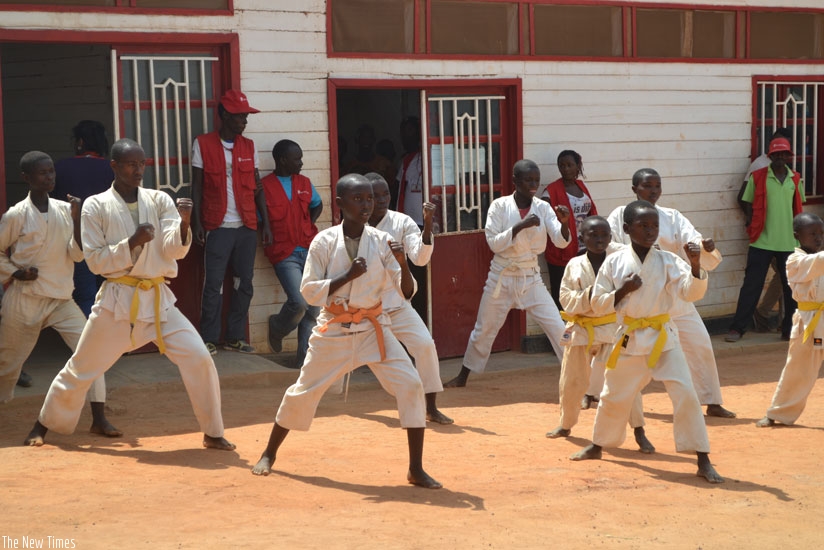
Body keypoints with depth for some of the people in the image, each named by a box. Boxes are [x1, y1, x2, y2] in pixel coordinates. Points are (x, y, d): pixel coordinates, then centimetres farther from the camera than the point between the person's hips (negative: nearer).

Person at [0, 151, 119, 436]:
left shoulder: (65, 210, 0)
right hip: (24, 300, -2)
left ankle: (99, 419, -10)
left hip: (61, 299, 2)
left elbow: (77, 254, -4)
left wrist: (77, 220, -16)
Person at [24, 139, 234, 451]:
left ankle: (212, 433, 5)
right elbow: (94, 260, -8)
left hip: (158, 299, 2)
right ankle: (45, 424, 33)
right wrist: (132, 243, -21)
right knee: (81, 368, 8)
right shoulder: (96, 206, -3)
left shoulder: (160, 200, 2)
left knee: (199, 359, -10)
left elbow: (174, 250, -8)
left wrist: (183, 225, -29)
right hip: (117, 300, -2)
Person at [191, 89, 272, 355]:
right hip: (217, 226, -4)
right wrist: (197, 222, -7)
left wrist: (266, 223, 7)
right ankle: (209, 339, 5)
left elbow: (257, 187, 12)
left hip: (247, 226, 4)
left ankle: (236, 337, 16)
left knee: (244, 283, 6)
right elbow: (197, 186, 0)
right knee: (213, 284, -3)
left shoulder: (249, 146, 10)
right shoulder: (203, 144, 0)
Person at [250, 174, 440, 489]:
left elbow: (407, 292, -6)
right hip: (333, 331, -1)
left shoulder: (382, 242, -5)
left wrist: (403, 264, -25)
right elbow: (309, 291, -11)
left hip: (373, 329, 1)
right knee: (303, 392, 8)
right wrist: (348, 275, -21)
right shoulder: (324, 242, -9)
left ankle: (416, 469, -2)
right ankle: (269, 454, 33)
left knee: (411, 385, -13)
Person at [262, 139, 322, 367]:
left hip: (310, 250, 6)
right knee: (299, 302, -19)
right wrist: (268, 239, -9)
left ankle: (304, 356, 11)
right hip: (284, 254, -5)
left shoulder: (304, 183, 13)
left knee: (314, 306, 0)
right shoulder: (264, 186, -3)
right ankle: (277, 327, 15)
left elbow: (317, 205, 30)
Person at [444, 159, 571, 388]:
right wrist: (521, 226, -28)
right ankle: (462, 377, 32)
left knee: (557, 327, -7)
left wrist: (564, 223, -35)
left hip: (531, 278, 1)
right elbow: (494, 243, -17)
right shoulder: (500, 206, -9)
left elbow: (561, 241, -14)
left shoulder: (543, 208, -5)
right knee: (483, 331, 13)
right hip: (501, 277, -1)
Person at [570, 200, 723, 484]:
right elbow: (598, 305, 0)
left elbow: (692, 292, -17)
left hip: (663, 338, -1)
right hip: (629, 340, 1)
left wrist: (695, 266, -33)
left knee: (685, 395, -11)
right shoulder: (614, 263, -3)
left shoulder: (668, 261, -5)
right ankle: (597, 446, 40)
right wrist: (622, 291, -16)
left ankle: (703, 461, -3)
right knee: (614, 396, 16)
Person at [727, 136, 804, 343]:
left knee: (791, 287, 8)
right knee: (751, 285, -1)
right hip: (762, 242, -3)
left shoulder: (796, 180, 6)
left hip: (789, 243, 3)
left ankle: (789, 329, 19)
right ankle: (737, 328, 4)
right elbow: (749, 204, 1)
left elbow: (798, 207, 15)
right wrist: (752, 228, -10)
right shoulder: (757, 177, -3)